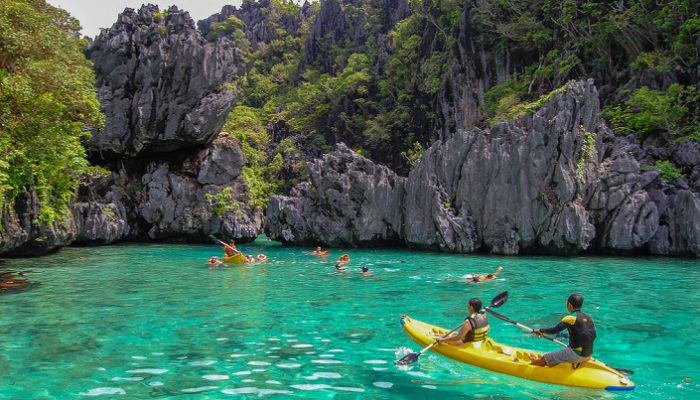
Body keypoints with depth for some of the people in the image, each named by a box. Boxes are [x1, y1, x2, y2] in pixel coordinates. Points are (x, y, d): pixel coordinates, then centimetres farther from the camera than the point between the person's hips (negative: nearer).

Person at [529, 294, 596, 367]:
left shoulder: (571, 318, -15)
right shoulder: (588, 318, 7)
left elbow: (555, 330, -16)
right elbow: (593, 336, 14)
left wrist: (541, 330, 0)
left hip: (576, 354, -8)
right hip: (589, 355, 8)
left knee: (545, 359, 6)